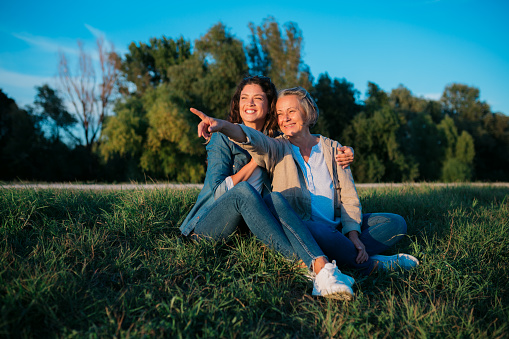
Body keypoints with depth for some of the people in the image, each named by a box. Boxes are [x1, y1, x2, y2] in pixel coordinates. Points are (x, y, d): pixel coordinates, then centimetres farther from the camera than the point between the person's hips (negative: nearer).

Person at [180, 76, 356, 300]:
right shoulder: (224, 138, -3)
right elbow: (218, 192, -10)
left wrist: (341, 156, -2)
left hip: (247, 226, 3)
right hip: (208, 224, -3)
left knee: (275, 198, -29)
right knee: (244, 191, -34)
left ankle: (321, 266, -47)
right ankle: (304, 264, -41)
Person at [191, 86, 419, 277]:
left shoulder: (333, 149, 10)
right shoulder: (276, 149, 3)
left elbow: (349, 197, 5)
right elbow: (252, 140, -22)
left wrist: (353, 236, -11)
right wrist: (223, 125, -44)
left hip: (336, 227, 5)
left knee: (396, 223, -11)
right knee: (315, 230, -38)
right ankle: (372, 264, -17)